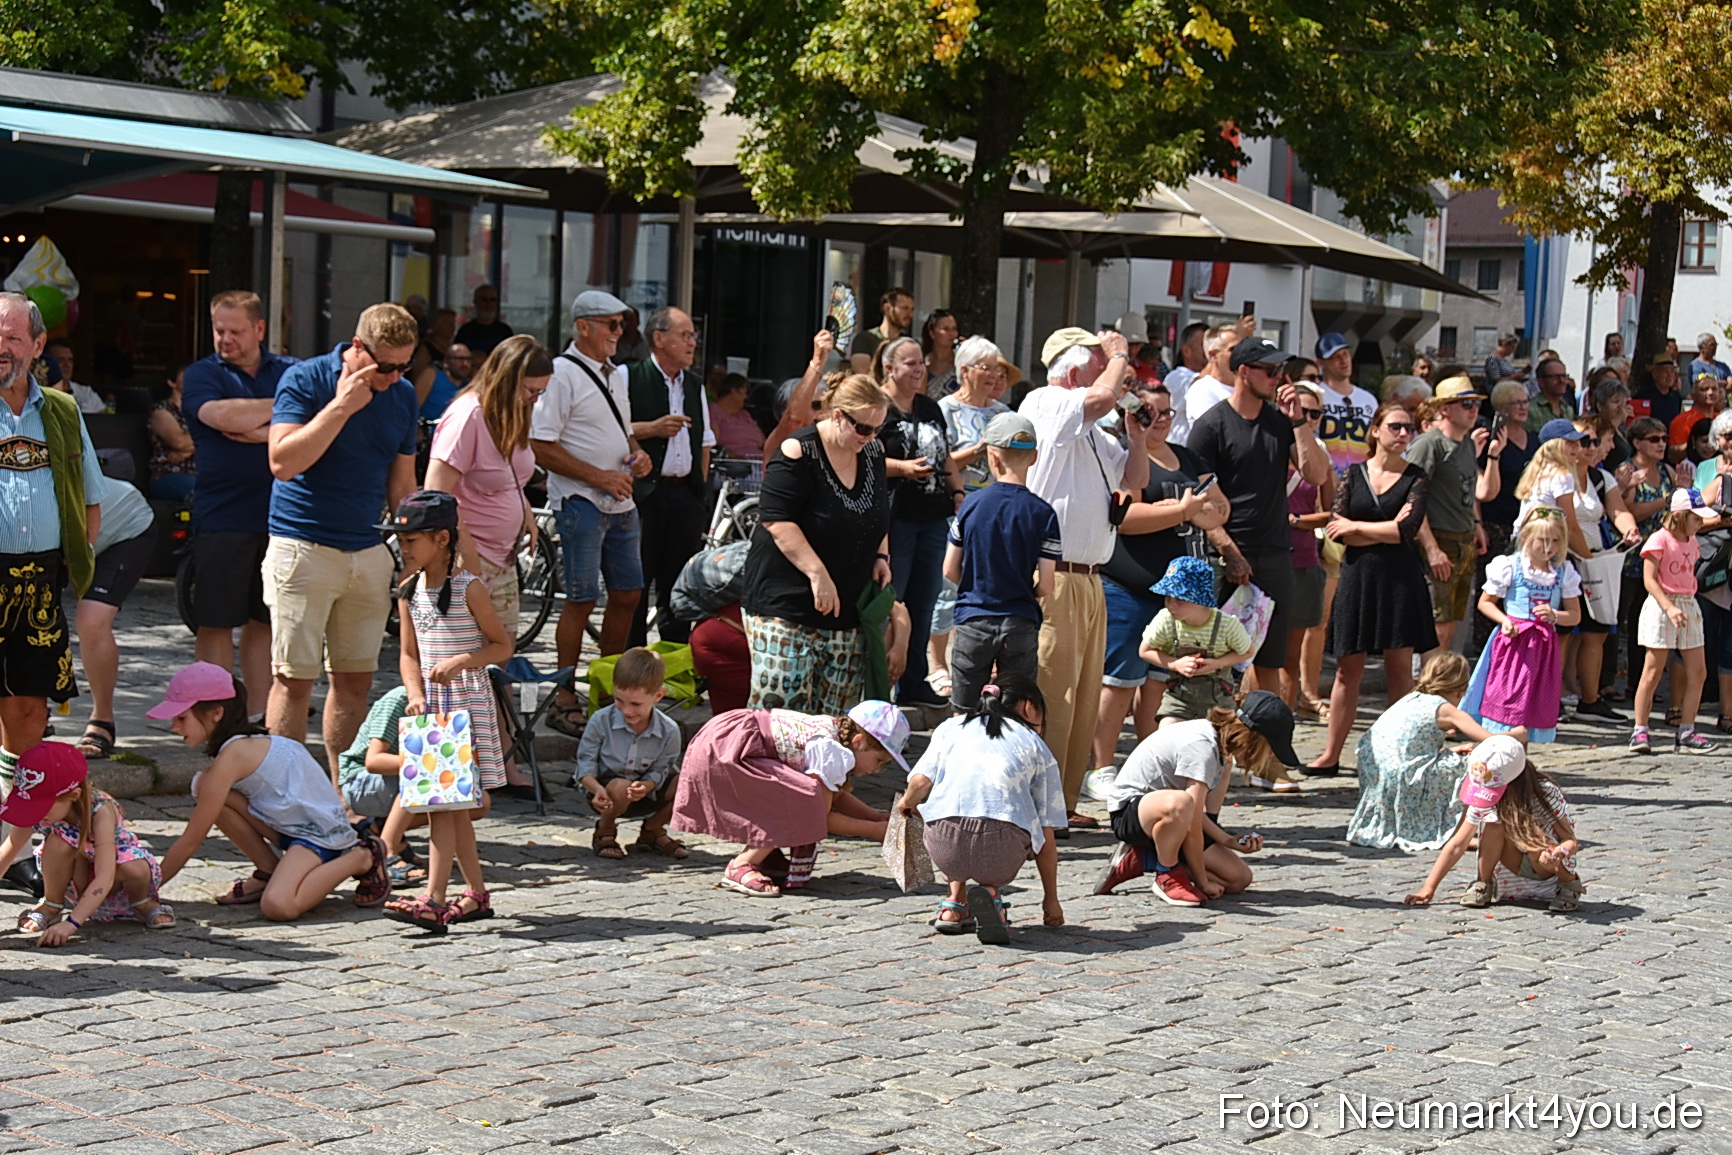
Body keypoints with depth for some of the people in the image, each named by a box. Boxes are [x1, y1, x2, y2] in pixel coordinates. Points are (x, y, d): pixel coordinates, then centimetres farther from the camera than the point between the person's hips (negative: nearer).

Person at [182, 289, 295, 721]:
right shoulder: (203, 374, 4)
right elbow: (224, 415, -16)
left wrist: (263, 432, -15)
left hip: (277, 518, 2)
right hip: (221, 519, -2)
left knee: (263, 621, 9)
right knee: (216, 622, 0)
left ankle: (257, 716, 16)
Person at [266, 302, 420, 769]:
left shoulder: (403, 395, 9)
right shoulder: (305, 380, -7)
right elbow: (283, 462, -19)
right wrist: (341, 406, -20)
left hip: (368, 552, 5)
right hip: (304, 549, -5)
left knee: (356, 679, 7)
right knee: (295, 679, -4)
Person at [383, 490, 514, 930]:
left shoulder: (468, 589, -9)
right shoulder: (409, 590, 9)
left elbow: (503, 646, -5)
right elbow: (409, 654, 12)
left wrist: (459, 662, -20)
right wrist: (415, 694, -5)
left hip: (467, 700, -7)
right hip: (430, 705, 7)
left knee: (443, 802, -13)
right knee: (453, 803, 10)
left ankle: (433, 901, -16)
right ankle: (476, 893, 19)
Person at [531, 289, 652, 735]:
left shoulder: (615, 375, 16)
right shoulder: (562, 373, -11)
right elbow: (542, 448, -16)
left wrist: (636, 455, 5)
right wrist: (600, 477, -17)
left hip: (621, 501, 8)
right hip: (580, 502, -8)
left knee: (627, 595, 11)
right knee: (581, 600, -7)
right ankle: (564, 703, 0)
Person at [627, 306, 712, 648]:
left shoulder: (695, 385, 18)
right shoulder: (629, 377, -2)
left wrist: (701, 488, 15)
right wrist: (653, 429, -15)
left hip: (686, 495, 6)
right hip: (643, 494, -6)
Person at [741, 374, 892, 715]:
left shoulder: (872, 451, 9)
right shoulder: (799, 453, -13)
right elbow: (777, 521, -18)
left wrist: (880, 556, 7)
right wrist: (818, 573, -23)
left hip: (848, 608, 7)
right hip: (786, 606, -7)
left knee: (837, 713, 5)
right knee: (782, 702, -11)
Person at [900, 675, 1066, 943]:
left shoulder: (952, 727, 24)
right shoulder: (1036, 747, 21)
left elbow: (920, 783, 7)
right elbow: (1046, 838, 18)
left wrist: (908, 804, 31)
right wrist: (1051, 899, 28)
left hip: (944, 847, 2)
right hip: (1002, 854, -2)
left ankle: (955, 904, 24)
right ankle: (990, 891, 7)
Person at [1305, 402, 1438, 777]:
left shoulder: (1416, 479, 3)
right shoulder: (1355, 475, 8)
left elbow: (1406, 530, -10)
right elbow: (1336, 530, -1)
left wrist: (1355, 527, -3)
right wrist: (1385, 531, -9)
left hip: (1400, 579, -2)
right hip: (1358, 577, 2)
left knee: (1399, 668, -1)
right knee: (1348, 668, 4)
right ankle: (1331, 755, 9)